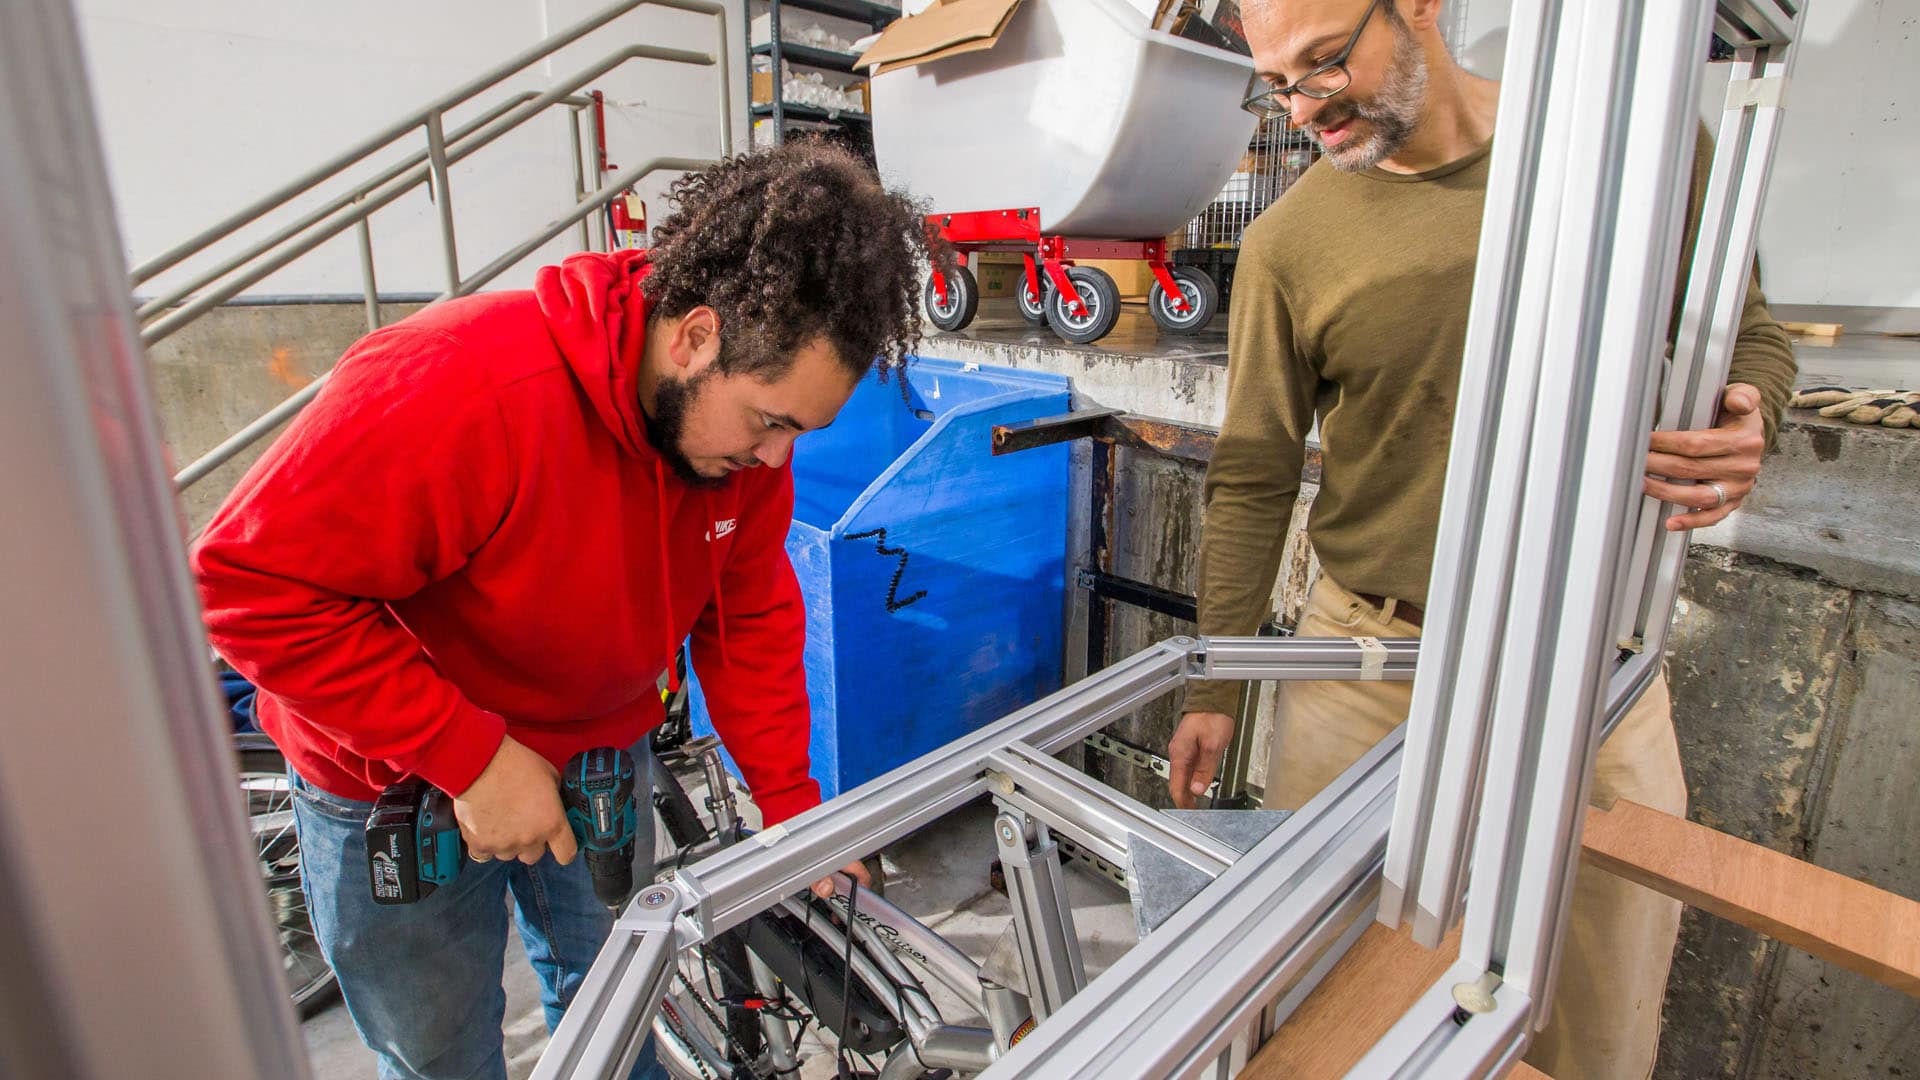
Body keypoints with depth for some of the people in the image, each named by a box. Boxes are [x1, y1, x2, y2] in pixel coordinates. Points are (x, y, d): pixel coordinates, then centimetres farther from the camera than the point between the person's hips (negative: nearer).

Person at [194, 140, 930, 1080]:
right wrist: (470, 756, -30)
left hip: (597, 748, 4)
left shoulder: (753, 400, -16)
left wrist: (790, 805, -9)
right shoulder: (458, 391, -36)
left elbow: (750, 613, -7)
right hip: (397, 779, -4)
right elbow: (255, 584, -29)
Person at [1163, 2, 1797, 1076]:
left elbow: (1748, 332, 12)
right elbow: (1253, 481, -1)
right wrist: (1216, 686, 0)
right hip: (1368, 657, -1)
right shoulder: (1288, 242, -4)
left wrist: (1746, 425, -13)